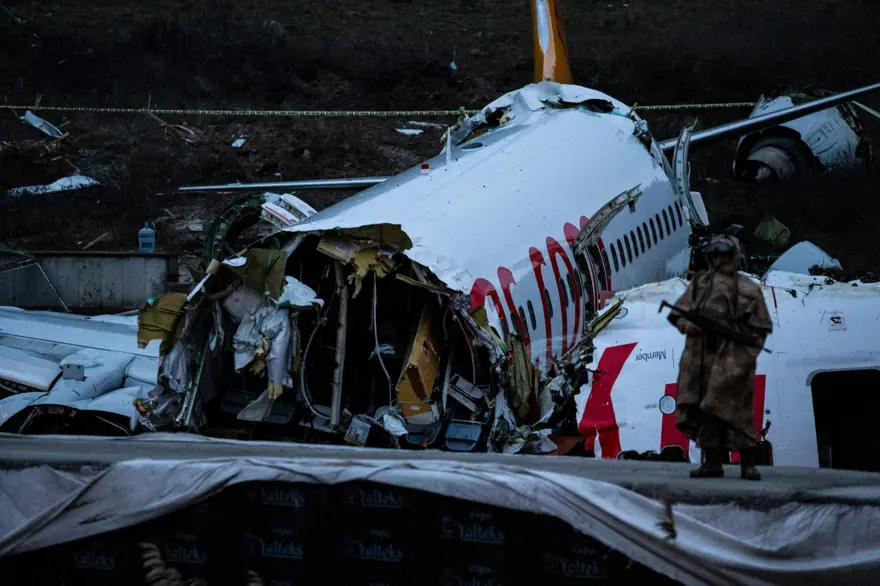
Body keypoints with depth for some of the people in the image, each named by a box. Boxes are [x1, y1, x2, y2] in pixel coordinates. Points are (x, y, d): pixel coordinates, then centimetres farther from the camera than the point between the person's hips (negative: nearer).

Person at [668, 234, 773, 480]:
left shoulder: (748, 289, 4)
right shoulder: (700, 283, 13)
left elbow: (760, 327, 6)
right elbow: (677, 314, 12)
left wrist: (748, 354, -7)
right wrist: (688, 325, -10)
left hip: (733, 359, -3)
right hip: (701, 357, 3)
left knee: (737, 409, -5)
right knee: (705, 409, 3)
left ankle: (748, 464, 1)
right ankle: (712, 462, 9)